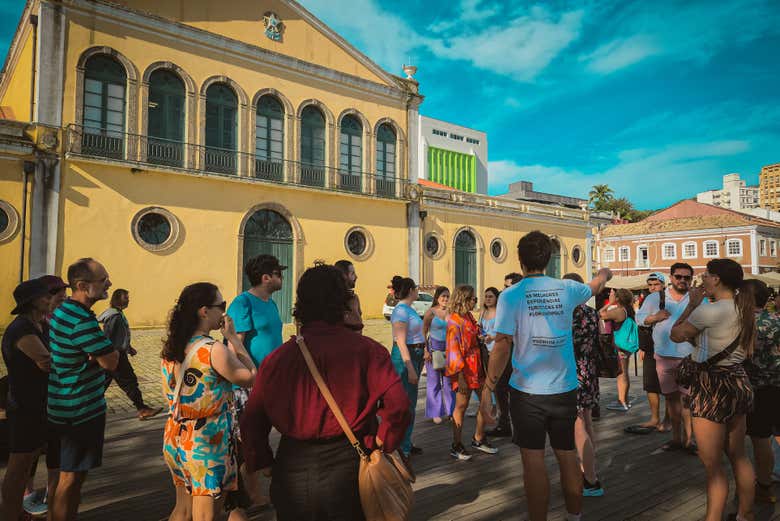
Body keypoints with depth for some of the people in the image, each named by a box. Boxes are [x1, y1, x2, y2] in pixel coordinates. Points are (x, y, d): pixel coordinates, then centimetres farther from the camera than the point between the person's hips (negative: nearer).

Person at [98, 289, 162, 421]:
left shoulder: (118, 314, 14)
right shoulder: (115, 316, -19)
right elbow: (106, 337, -23)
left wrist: (128, 348, 23)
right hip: (116, 356, -10)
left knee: (105, 381, 15)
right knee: (129, 382, -4)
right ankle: (142, 410, 2)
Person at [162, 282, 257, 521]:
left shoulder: (170, 349, 0)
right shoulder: (215, 350, -23)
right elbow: (250, 378, -12)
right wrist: (234, 338, -7)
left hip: (175, 440, 7)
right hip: (208, 445, -7)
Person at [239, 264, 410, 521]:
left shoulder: (276, 358, -3)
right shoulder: (366, 349, -11)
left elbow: (252, 421, -1)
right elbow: (397, 403, -21)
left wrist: (264, 463, 11)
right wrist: (381, 443, -7)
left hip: (291, 474, 2)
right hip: (347, 467, -1)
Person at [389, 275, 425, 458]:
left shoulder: (409, 309, 13)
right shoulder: (401, 310, -16)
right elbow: (401, 342, -20)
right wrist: (410, 369, -22)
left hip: (415, 356, 10)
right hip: (405, 357, -10)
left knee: (410, 402, 15)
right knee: (406, 403, -4)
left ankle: (406, 443, 26)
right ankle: (402, 448, 6)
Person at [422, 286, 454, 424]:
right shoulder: (431, 312, -8)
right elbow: (423, 332, -6)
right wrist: (426, 350, -12)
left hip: (449, 349, 3)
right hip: (434, 348, -3)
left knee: (449, 381, 8)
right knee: (434, 381, 5)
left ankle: (450, 412, 21)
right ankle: (436, 413, 17)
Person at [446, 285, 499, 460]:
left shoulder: (469, 317, 11)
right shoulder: (454, 320, -14)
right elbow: (454, 349, -18)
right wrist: (460, 376, -20)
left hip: (476, 367, 8)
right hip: (464, 369, -8)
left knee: (487, 402, 10)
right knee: (461, 406, 2)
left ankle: (479, 439, 27)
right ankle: (457, 446, 15)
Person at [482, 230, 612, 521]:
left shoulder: (511, 296, -11)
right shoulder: (566, 289, 1)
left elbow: (502, 345, -15)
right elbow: (596, 286, 24)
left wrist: (488, 388, -7)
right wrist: (604, 274, 47)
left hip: (527, 391, -4)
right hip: (565, 389, 4)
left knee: (533, 460, 6)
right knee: (567, 455, 18)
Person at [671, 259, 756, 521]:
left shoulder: (711, 310, -21)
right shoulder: (743, 309, 5)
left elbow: (676, 335, -10)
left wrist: (692, 304, 1)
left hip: (713, 387, -9)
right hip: (739, 383, 9)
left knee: (712, 464, 3)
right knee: (738, 456, 21)